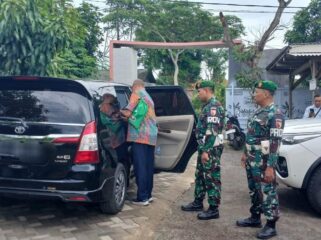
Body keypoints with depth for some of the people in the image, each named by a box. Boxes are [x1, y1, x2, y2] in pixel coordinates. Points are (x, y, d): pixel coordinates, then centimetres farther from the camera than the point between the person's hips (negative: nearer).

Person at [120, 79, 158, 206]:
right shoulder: (148, 97, 26)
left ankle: (142, 197, -4)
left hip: (140, 135, -8)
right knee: (148, 166, 13)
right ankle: (148, 194, 20)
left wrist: (120, 111, 13)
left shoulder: (137, 93, 2)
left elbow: (128, 113, -6)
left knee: (140, 167, -5)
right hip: (151, 135, 8)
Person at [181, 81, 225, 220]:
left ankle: (213, 209, 4)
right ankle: (198, 203, 29)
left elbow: (212, 132, -23)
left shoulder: (214, 107, -17)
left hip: (211, 149, -10)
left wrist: (206, 151, -24)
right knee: (200, 176, 17)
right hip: (205, 148, 10)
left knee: (212, 178, -4)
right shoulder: (208, 106, 16)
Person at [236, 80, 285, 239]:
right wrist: (246, 154, 21)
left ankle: (271, 226, 12)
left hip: (264, 163, -9)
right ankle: (255, 218, 32)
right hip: (252, 161, 9)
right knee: (254, 191, 18)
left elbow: (275, 143, -22)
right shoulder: (258, 111, 12)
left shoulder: (275, 114, -17)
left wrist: (270, 167, -24)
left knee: (267, 193, 1)